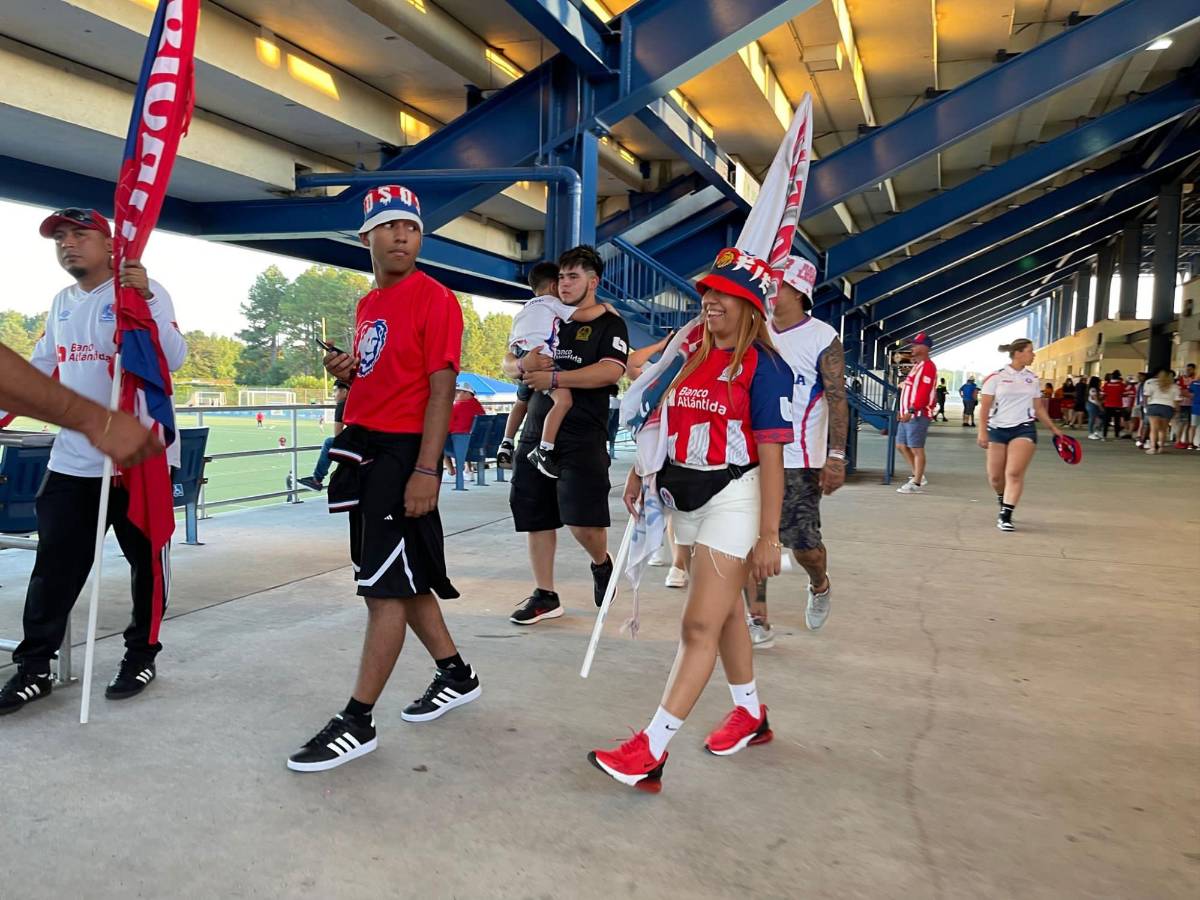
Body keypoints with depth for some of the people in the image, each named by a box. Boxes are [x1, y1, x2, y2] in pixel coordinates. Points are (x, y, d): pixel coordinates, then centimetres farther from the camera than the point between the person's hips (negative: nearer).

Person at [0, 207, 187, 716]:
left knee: (146, 560, 6)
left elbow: (174, 360, -21)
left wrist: (147, 299, -30)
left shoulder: (143, 291, -7)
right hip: (72, 458, 6)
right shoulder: (62, 303, 14)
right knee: (54, 564, 8)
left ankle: (141, 655, 21)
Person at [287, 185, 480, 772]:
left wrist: (425, 470, -21)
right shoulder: (367, 305, 16)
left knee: (387, 586, -5)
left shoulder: (434, 300, -8)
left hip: (403, 452, -9)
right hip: (362, 445, 9)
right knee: (400, 578, 15)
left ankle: (357, 723, 4)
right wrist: (345, 371, 3)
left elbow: (441, 388, -15)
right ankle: (456, 675, 32)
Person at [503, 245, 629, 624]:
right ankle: (545, 596, 19)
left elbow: (611, 371, -17)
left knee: (582, 519, -11)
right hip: (538, 432, 6)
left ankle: (602, 563, 22)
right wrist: (522, 365, -8)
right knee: (536, 518, 7)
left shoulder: (609, 324, 1)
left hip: (583, 436, -6)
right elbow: (508, 362, 17)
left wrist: (554, 377, -20)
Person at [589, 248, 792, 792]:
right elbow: (663, 420, 17)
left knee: (700, 625, -8)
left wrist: (768, 535, -14)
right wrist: (638, 475, 10)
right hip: (685, 496, 7)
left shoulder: (763, 368, -11)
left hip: (733, 497, -7)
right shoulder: (689, 353, 8)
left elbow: (770, 457, -13)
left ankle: (650, 753, -5)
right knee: (724, 610, 18)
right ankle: (751, 716, 37)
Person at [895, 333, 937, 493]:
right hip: (908, 414, 10)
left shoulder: (927, 366, -12)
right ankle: (918, 476, 23)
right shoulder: (917, 365, 21)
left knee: (916, 449, -6)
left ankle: (916, 483, 0)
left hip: (918, 415, -10)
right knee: (901, 445, 14)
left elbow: (924, 391, -22)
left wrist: (912, 410, -26)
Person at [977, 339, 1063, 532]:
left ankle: (1006, 515, -12)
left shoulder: (1032, 378, 9)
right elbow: (985, 407, -4)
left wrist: (1054, 428, 15)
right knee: (995, 477, 5)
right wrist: (983, 432, -11)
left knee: (1014, 473, -15)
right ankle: (1003, 504, 34)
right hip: (997, 429, -1)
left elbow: (1038, 408, 18)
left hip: (1023, 429, 1)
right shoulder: (996, 377, -3)